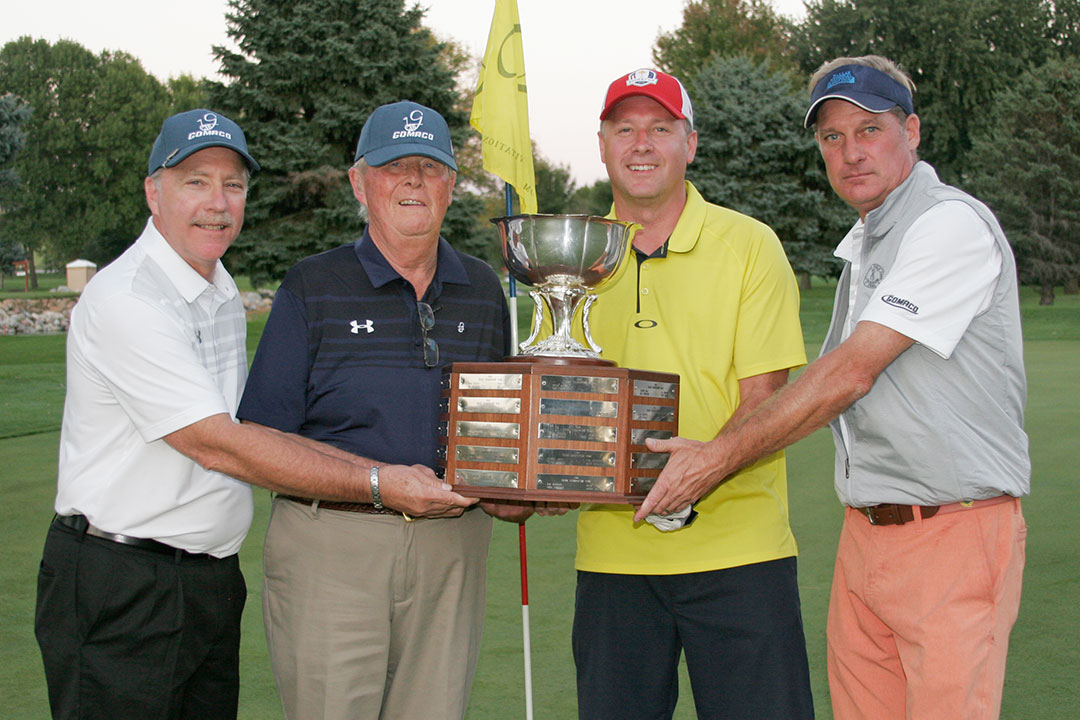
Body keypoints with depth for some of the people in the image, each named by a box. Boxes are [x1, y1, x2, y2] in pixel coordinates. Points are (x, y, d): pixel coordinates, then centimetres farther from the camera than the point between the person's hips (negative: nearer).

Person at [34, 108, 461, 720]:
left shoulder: (221, 291, 13)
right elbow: (217, 446, -21)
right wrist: (377, 484, -20)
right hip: (121, 591, -8)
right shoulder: (124, 301, -17)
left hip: (213, 576, 8)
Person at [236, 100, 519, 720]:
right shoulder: (313, 287, 0)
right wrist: (377, 479, -15)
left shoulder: (483, 290, 12)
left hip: (452, 549, 4)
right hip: (332, 546, -3)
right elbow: (263, 436, -4)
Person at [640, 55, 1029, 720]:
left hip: (953, 536, -8)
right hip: (865, 533, 8)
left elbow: (850, 373, -17)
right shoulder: (863, 246, 19)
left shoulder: (953, 224, -12)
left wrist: (718, 458, -14)